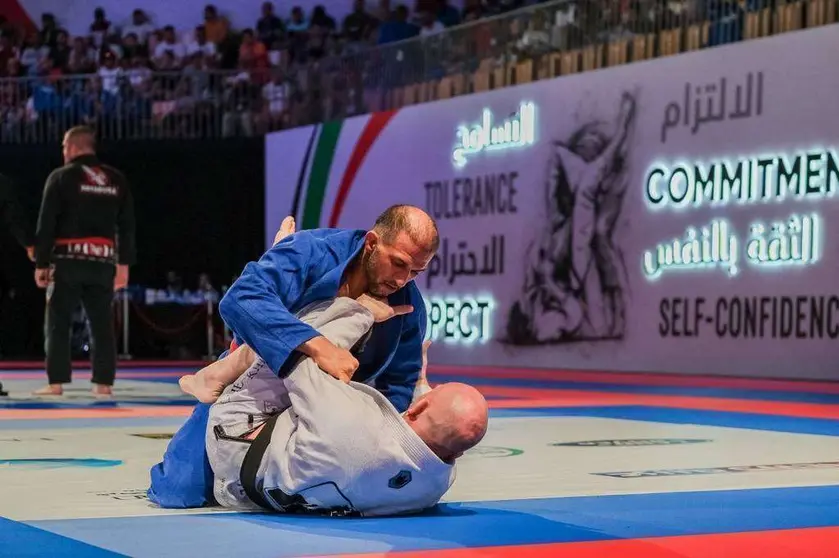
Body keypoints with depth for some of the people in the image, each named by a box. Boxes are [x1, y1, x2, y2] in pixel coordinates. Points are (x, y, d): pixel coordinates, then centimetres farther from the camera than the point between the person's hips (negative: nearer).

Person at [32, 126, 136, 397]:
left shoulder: (61, 177, -2)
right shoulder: (117, 179, 11)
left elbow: (47, 224, -5)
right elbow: (127, 225, 10)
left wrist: (41, 263, 0)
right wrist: (124, 263, 14)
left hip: (69, 259, -4)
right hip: (103, 260, 4)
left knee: (58, 322, 3)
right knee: (101, 322, 8)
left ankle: (56, 382, -1)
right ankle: (103, 382, 6)